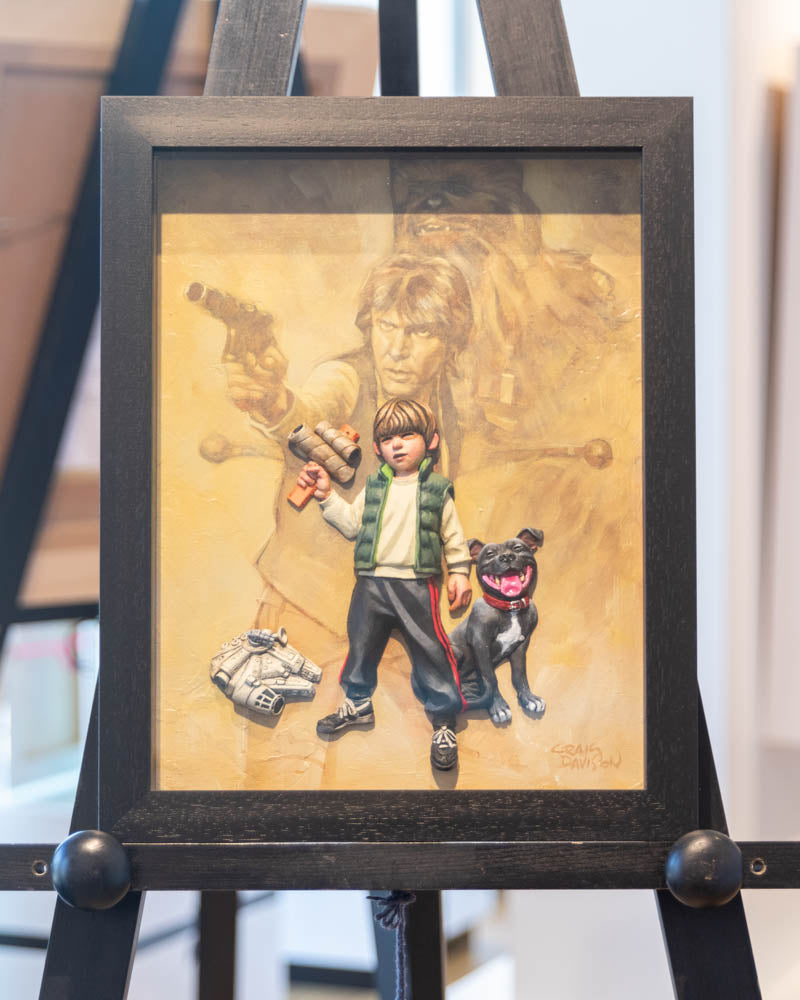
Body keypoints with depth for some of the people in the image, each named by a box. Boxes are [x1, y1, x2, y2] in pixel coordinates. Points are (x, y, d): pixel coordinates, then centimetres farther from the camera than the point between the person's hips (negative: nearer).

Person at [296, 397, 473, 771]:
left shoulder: (437, 490, 1)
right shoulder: (374, 488, 11)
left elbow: (453, 537, 5)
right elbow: (352, 525, 9)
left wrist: (459, 573, 0)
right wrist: (327, 496, 3)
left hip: (416, 586, -4)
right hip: (371, 583, 4)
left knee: (430, 652, -3)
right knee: (361, 644, 15)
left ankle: (444, 722, 9)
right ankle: (357, 704, 36)